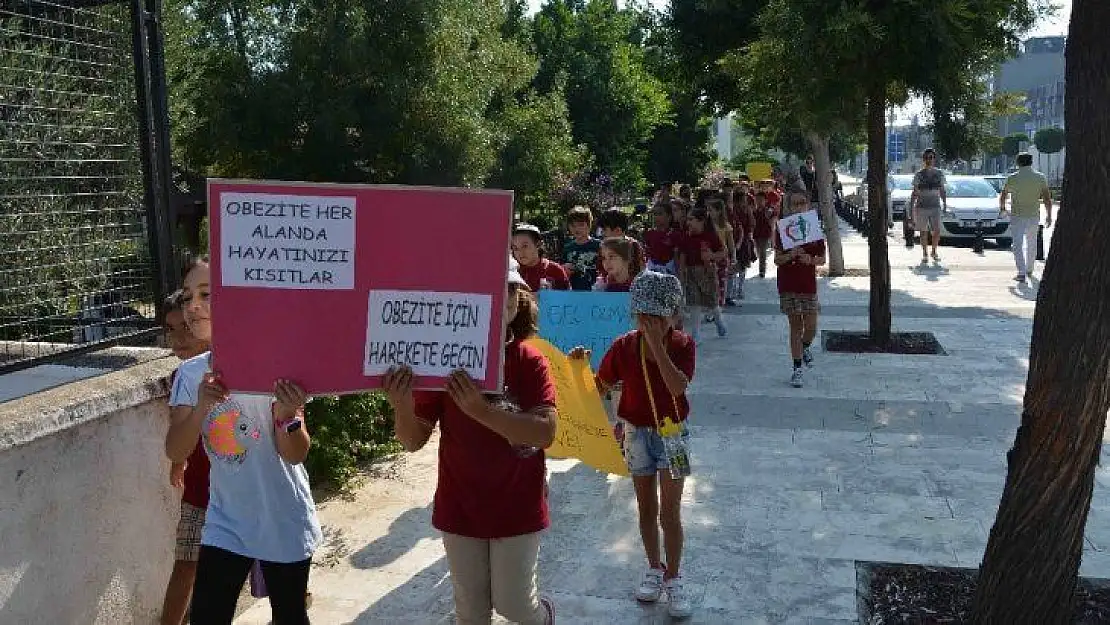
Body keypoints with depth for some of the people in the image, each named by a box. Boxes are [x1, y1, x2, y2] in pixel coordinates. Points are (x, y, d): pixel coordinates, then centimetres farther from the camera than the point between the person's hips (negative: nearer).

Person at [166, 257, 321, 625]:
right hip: (225, 524, 4)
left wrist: (288, 415, -36)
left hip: (283, 525, -3)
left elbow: (295, 455, -15)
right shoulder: (191, 374, -3)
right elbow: (175, 452, -9)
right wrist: (201, 408, -27)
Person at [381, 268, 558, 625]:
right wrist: (401, 406, -28)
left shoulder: (529, 362, -11)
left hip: (517, 508, -2)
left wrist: (481, 411, -35)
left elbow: (545, 432, -23)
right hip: (460, 508, 2)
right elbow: (414, 440, -6)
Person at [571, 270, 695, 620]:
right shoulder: (624, 346, -9)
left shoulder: (683, 345, -14)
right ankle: (654, 568, 32)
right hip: (635, 433, 2)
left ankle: (673, 579, 17)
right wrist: (581, 364, -20)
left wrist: (657, 344, -34)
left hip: (671, 434, -2)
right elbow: (600, 387, -2)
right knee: (646, 507, 15)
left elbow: (678, 387, -30)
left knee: (670, 512, 2)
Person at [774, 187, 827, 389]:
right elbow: (777, 260, -4)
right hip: (788, 284, -1)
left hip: (808, 283, 1)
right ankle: (797, 369, 13)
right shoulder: (782, 228, -2)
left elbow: (822, 259, 4)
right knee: (795, 326, 4)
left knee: (811, 327, -2)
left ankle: (806, 346, 33)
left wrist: (810, 260, -16)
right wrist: (791, 255, -22)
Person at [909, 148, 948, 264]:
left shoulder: (939, 174, 8)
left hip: (935, 206, 1)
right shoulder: (919, 175, 3)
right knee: (923, 232, 2)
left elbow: (942, 191, 14)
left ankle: (934, 252, 15)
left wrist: (944, 203, 6)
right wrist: (911, 206, -1)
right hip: (921, 207, -1)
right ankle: (925, 254, 11)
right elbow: (915, 192, 6)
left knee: (937, 231, -6)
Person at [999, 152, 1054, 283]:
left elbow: (1003, 196, 7)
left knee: (1018, 244, -2)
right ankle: (1029, 270, 30)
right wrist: (1048, 215, 9)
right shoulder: (1041, 177, 0)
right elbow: (1047, 199, 0)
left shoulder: (1012, 178, -5)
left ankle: (1022, 272, -13)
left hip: (1017, 215, -3)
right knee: (1031, 244, 19)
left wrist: (1002, 209, 25)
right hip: (1034, 216, 3)